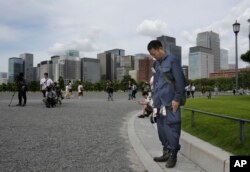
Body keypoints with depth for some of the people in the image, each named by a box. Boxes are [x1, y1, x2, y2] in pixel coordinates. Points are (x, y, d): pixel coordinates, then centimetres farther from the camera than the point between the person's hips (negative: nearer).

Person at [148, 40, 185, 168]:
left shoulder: (172, 60, -4)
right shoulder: (156, 64, 16)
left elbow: (179, 81, -10)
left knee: (171, 128, -2)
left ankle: (173, 155, 11)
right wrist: (155, 101, 16)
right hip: (159, 102, 7)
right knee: (161, 128, 10)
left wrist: (177, 99, -14)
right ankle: (166, 153, 23)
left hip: (170, 102, -7)